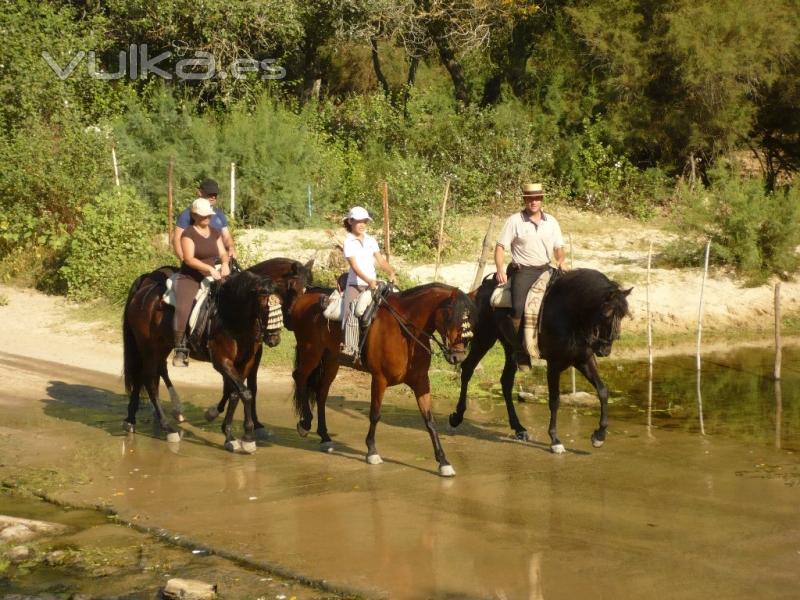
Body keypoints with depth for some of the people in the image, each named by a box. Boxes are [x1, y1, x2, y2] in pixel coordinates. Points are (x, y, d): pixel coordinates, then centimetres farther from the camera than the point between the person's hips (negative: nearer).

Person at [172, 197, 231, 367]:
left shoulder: (215, 233, 12)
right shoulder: (188, 233, -8)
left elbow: (223, 253, 11)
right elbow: (189, 259, -17)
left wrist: (225, 264, -13)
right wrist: (210, 268, -27)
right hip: (189, 278, -5)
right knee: (182, 309, -29)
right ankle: (180, 350, -23)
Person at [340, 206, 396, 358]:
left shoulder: (371, 240, 9)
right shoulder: (349, 242, -7)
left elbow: (380, 260, 6)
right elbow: (354, 265, -16)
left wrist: (391, 273, -13)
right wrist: (368, 281, -29)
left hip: (373, 283, 5)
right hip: (356, 284, -5)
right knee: (352, 315, -10)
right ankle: (349, 347, -6)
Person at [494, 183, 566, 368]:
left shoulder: (551, 221, 10)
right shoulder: (514, 221, -1)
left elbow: (558, 247, 17)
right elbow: (500, 247, -1)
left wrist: (560, 260, -5)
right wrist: (500, 269, -14)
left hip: (545, 269, 4)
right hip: (522, 271, -4)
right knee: (519, 307, -23)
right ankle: (521, 352, -12)